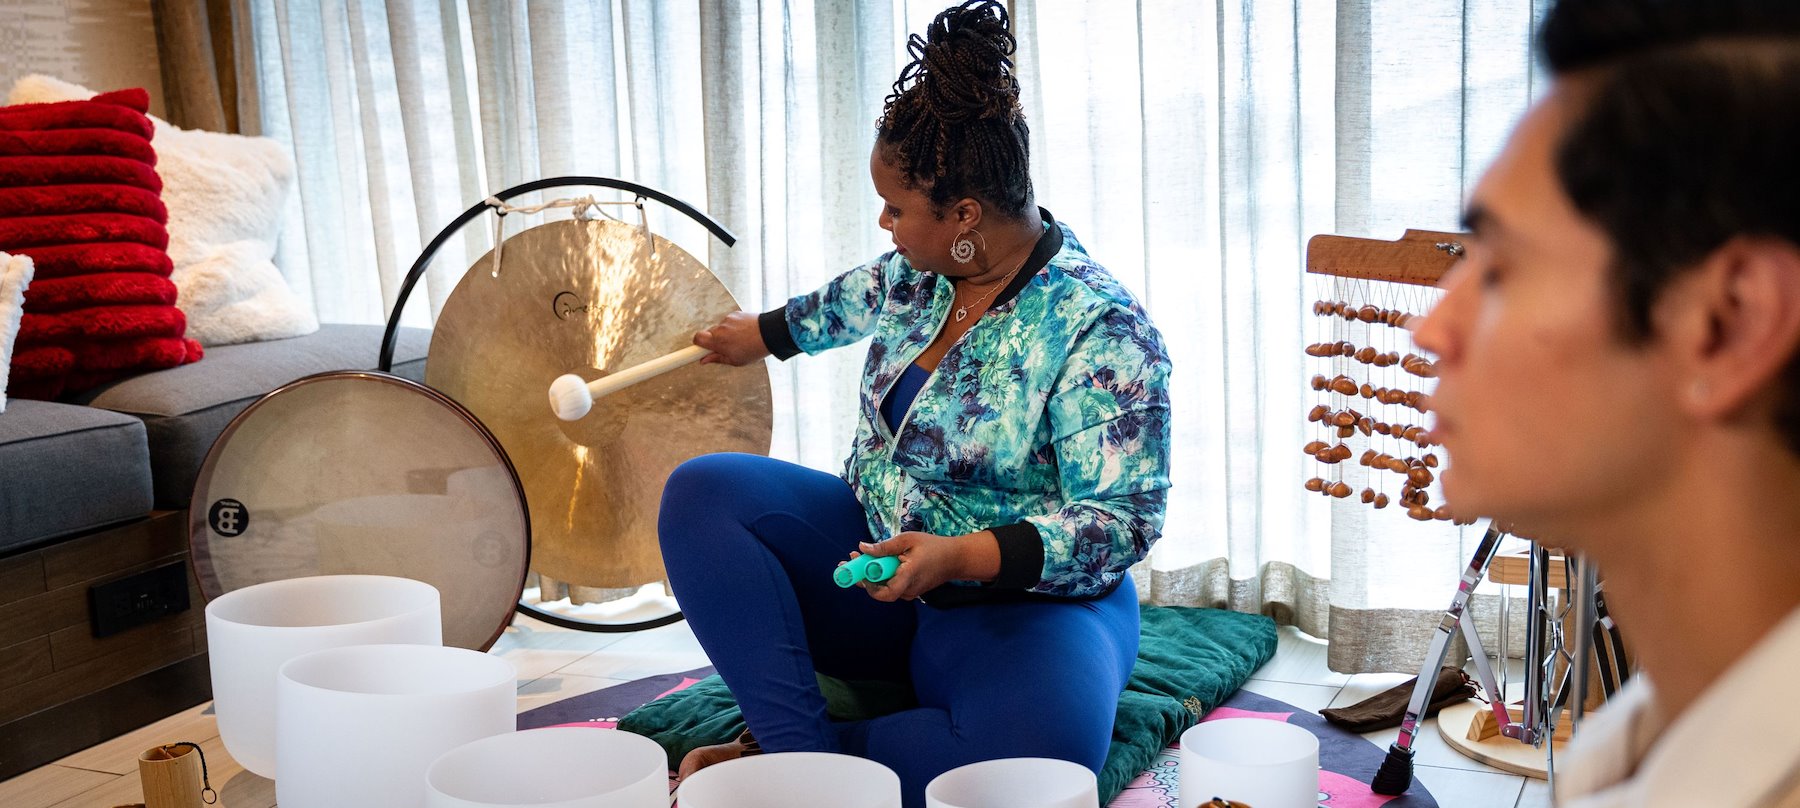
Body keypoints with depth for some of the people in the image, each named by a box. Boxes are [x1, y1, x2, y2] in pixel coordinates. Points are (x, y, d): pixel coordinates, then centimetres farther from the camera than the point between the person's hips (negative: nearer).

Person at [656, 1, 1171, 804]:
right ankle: (794, 741, -25)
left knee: (1039, 743, -40)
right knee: (702, 492, -13)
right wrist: (765, 332, 40)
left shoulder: (1101, 334, -22)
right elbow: (861, 297, 25)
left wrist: (958, 556, -36)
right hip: (876, 556, 7)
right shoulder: (926, 269, 0)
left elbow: (1120, 524, -25)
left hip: (1024, 599, -7)